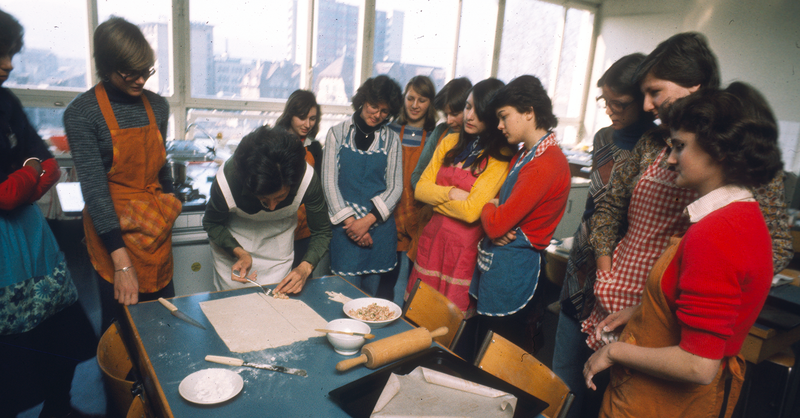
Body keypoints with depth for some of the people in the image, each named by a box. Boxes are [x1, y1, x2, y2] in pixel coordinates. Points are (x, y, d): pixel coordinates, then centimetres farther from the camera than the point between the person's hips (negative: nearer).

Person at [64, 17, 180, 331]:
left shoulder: (157, 106, 3)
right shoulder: (81, 113, -12)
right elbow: (94, 187, -17)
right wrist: (122, 261, -21)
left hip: (157, 228, 4)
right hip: (114, 232, -4)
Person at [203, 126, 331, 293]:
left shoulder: (307, 179, -34)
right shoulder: (226, 181, -36)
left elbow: (322, 232, -19)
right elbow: (211, 224, -13)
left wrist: (305, 267, -37)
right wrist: (239, 253, -30)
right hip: (231, 242, -1)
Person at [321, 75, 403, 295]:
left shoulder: (391, 140, 7)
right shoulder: (338, 133, 4)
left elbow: (395, 187, 3)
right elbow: (329, 182, -1)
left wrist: (368, 219, -10)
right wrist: (349, 221, -10)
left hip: (379, 226, 1)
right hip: (345, 226, -1)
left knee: (370, 294, 9)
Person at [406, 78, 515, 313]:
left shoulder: (501, 158, -10)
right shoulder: (450, 143, 9)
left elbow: (471, 211, -17)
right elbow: (420, 188, 5)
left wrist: (436, 199, -4)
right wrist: (450, 193, -12)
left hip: (466, 247, -5)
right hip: (433, 238, 5)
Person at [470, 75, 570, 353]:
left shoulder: (545, 165, -21)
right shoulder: (524, 154, 12)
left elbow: (496, 224, -24)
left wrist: (488, 208, -1)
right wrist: (496, 211, -7)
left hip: (512, 267, -9)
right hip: (494, 258, 9)